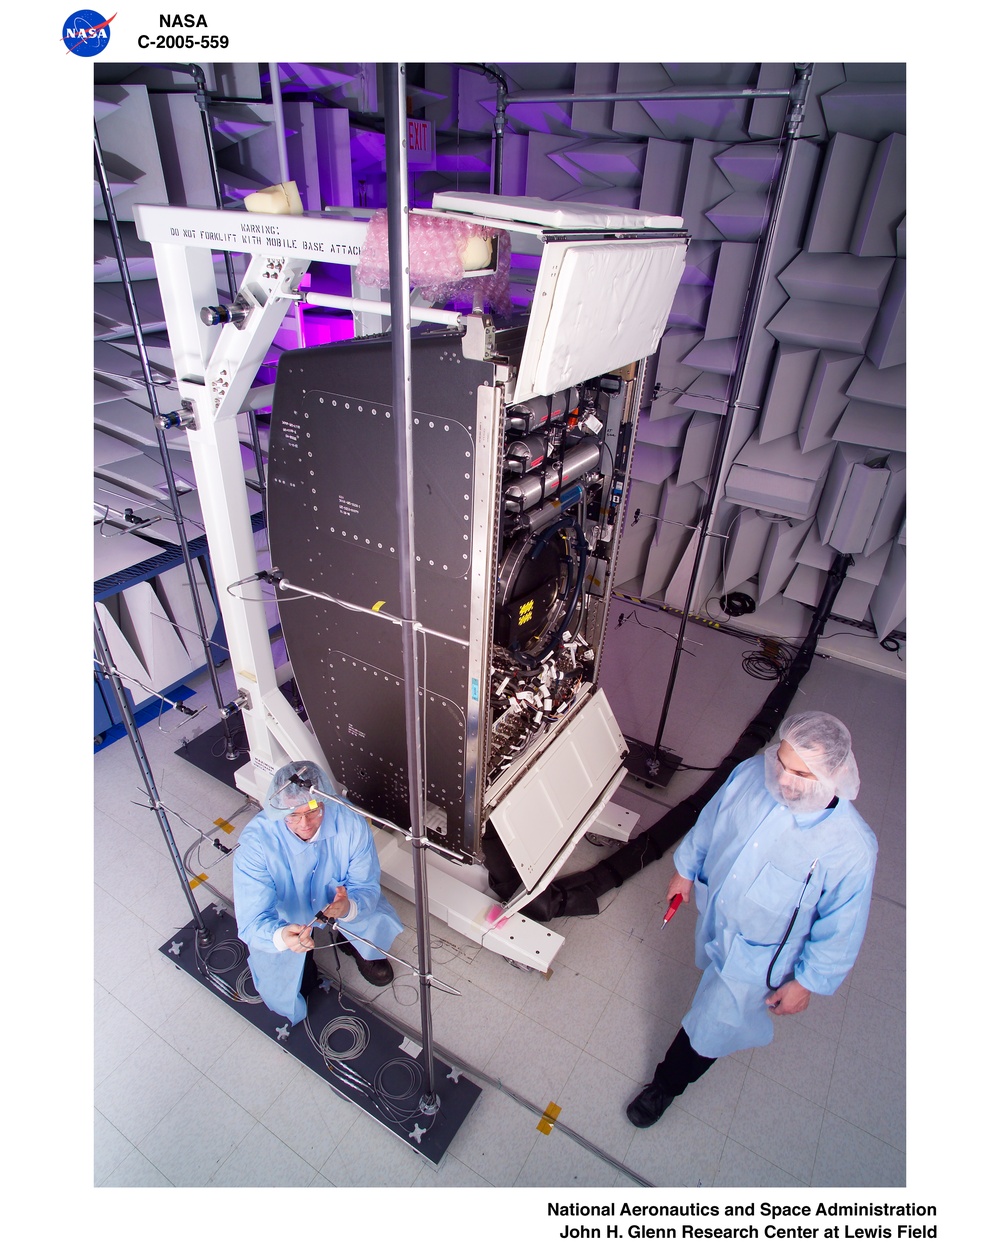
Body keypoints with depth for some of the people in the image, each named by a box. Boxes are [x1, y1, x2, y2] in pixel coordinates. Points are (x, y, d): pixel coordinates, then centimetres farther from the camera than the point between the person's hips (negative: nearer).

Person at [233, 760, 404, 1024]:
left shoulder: (350, 822, -32)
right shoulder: (255, 842, -36)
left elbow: (366, 886, -22)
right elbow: (252, 921, -36)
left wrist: (349, 907, -46)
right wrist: (282, 936, -59)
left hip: (339, 899, 1)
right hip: (282, 920, -1)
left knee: (383, 924, -20)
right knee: (281, 998, -9)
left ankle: (359, 947, 18)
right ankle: (302, 962, 27)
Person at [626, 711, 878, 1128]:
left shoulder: (851, 849, -35)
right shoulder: (751, 773, -24)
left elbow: (840, 928, -18)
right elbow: (710, 820, -4)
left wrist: (806, 983, -7)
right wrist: (686, 868, 9)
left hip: (756, 952, -4)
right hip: (713, 913, 5)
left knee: (711, 1024, 15)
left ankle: (668, 1083, 46)